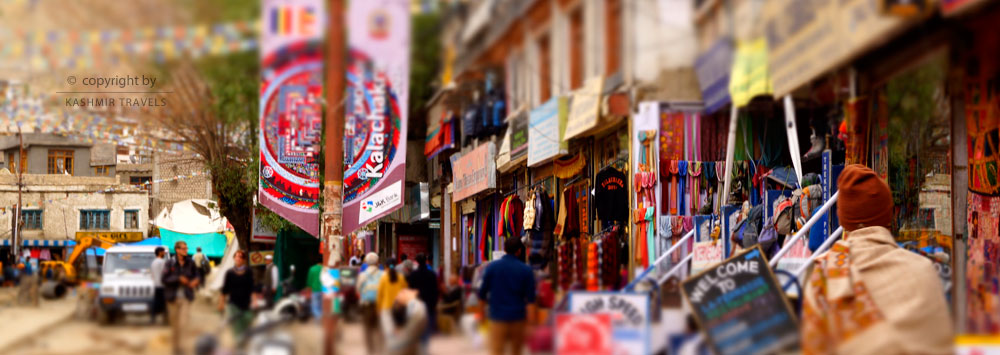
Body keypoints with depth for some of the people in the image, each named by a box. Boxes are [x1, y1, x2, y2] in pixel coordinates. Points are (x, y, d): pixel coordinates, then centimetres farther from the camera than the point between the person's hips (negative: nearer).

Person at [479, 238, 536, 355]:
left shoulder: (491, 267, -2)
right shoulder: (526, 270, -2)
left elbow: (482, 294, 2)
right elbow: (530, 300, -5)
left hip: (497, 316, -1)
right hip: (518, 318, 1)